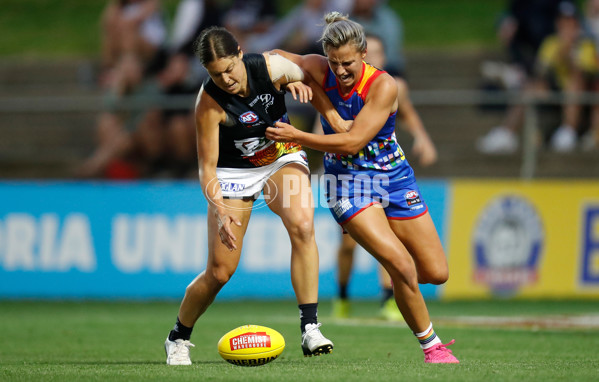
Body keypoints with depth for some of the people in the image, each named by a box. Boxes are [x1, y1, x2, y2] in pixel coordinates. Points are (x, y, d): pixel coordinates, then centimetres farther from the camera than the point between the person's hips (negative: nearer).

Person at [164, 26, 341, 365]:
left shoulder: (272, 67, -22)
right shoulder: (209, 103, -27)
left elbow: (305, 78, 4)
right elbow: (207, 168, -22)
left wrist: (298, 84, -19)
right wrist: (220, 211, -38)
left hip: (283, 157, 2)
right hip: (234, 171, -2)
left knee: (302, 226, -29)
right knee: (220, 271, -2)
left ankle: (310, 328, -27)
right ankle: (178, 338, 24)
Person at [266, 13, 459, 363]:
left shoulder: (383, 86, -21)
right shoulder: (320, 71, -12)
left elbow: (353, 141, -26)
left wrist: (297, 136, -30)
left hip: (393, 177, 1)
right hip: (347, 180, 0)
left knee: (436, 273, 2)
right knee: (401, 265, -21)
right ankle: (431, 345, -4)